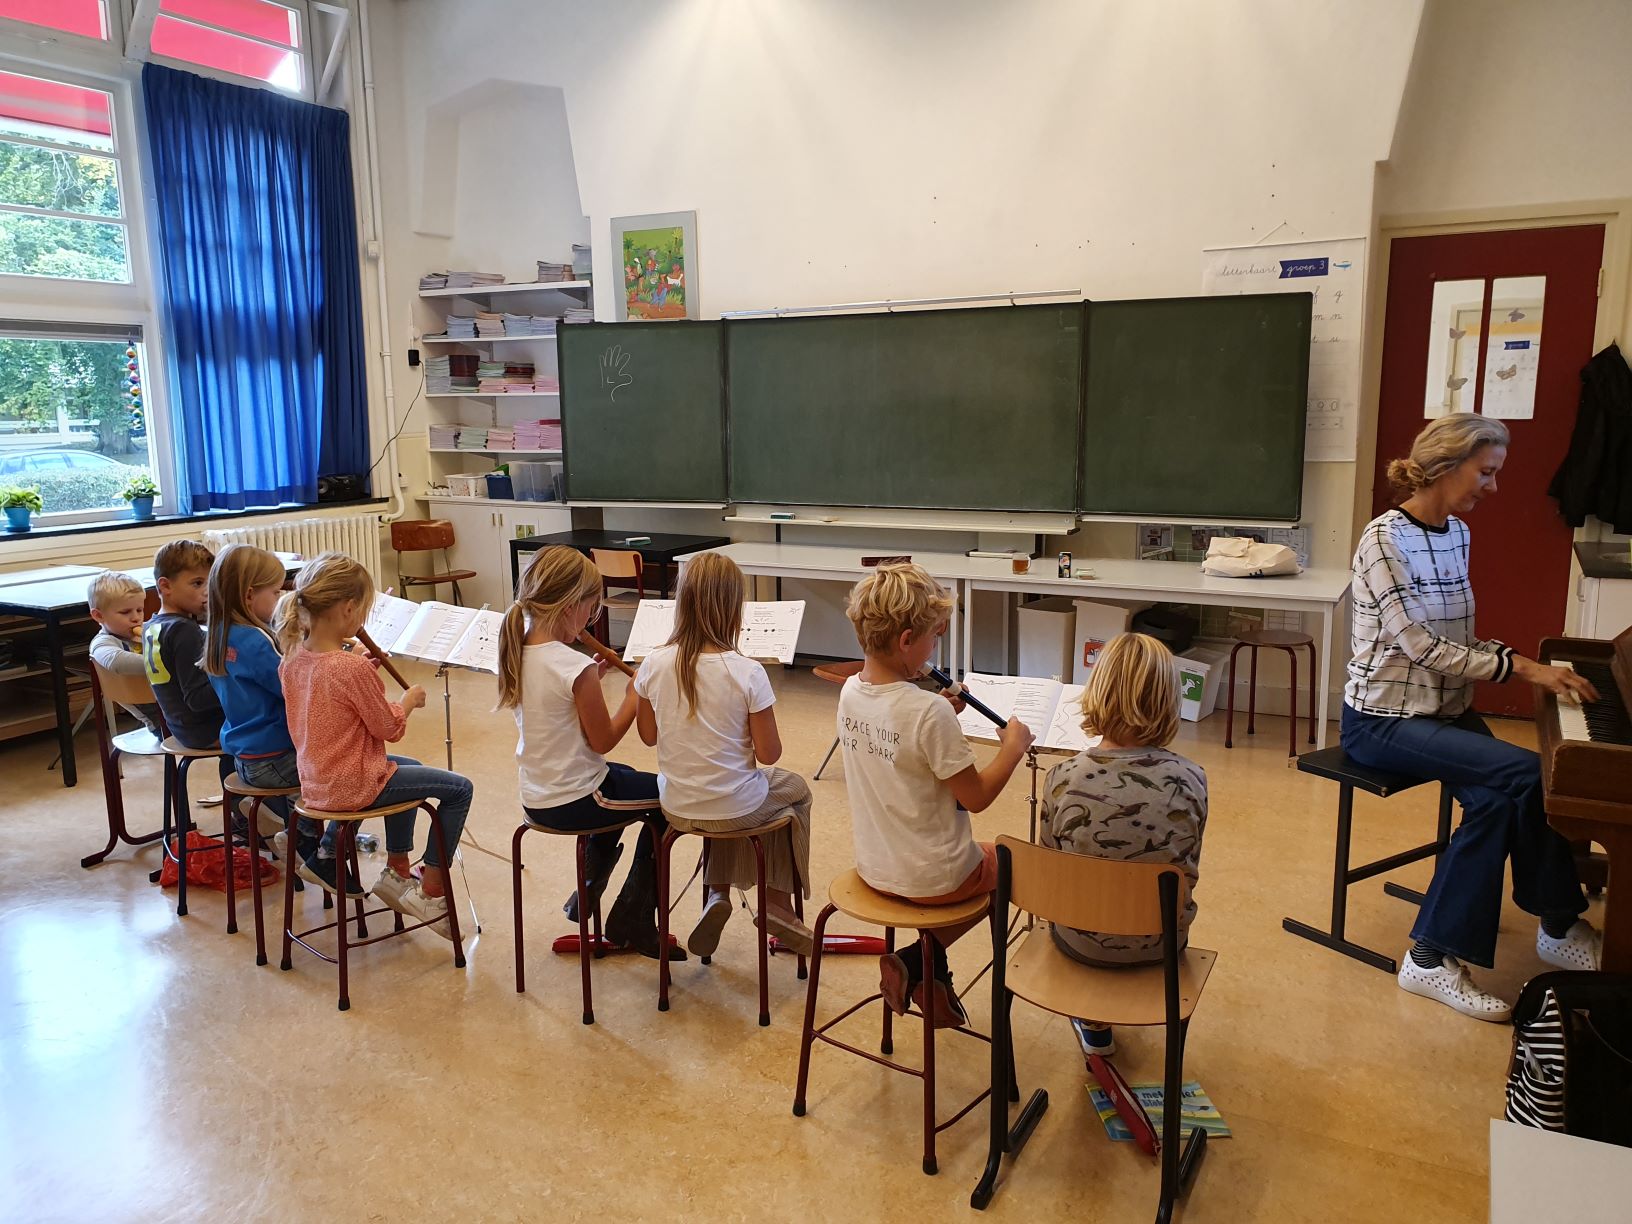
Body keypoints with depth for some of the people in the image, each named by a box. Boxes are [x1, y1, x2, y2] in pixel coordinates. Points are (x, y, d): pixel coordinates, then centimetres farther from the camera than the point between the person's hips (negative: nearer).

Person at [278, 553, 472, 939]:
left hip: (314, 783, 9)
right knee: (459, 788, -1)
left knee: (410, 768, 32)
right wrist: (409, 701, 3)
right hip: (353, 787, -9)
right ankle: (430, 892, 5)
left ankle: (397, 872, 35)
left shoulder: (292, 660, 0)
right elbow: (389, 728, -15)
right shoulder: (353, 668, -25)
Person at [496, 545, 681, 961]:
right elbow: (603, 740, -16)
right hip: (574, 803, -8)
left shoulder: (516, 651, -2)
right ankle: (634, 920, 18)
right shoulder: (576, 666, -26)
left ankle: (586, 892, 37)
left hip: (536, 798, 8)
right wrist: (635, 694, -5)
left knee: (622, 780, 35)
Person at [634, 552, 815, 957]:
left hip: (676, 807, 4)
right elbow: (769, 754, -14)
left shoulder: (654, 664, -12)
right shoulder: (748, 673, -22)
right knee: (795, 790, 29)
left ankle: (717, 895, 26)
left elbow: (648, 735, 3)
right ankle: (777, 905, 29)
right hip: (737, 809, -4)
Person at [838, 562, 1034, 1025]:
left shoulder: (850, 692, -6)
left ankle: (926, 968, 24)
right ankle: (920, 960, 13)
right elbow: (976, 797, -19)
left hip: (873, 867, 7)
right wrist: (1013, 748, -6)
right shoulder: (931, 712, -29)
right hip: (934, 879, -7)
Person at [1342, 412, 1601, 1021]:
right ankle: (1559, 925, -1)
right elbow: (1419, 646, -21)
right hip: (1384, 717, -7)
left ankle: (1434, 956, -9)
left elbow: (1455, 638, 13)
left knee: (1497, 796, -21)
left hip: (1447, 708, 7)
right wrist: (1520, 667, -21)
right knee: (1525, 773, -23)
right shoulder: (1384, 538, -15)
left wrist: (1517, 661, -4)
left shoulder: (1456, 534, 9)